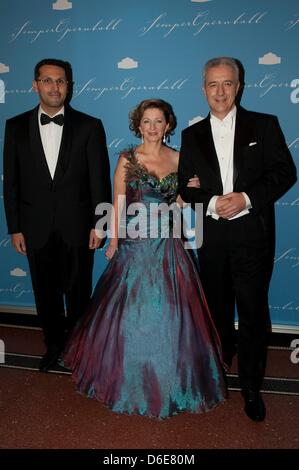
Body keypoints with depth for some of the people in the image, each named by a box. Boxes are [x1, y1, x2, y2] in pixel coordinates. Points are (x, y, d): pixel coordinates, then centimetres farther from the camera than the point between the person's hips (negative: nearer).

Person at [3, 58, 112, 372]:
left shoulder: (89, 126, -2)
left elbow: (99, 180, -3)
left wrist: (98, 224, -6)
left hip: (76, 227, -2)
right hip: (36, 228, 2)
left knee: (78, 293, 11)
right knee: (46, 293, 15)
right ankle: (54, 345, 36)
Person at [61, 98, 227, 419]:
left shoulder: (177, 159, 5)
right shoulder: (127, 159, -2)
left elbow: (179, 203, 13)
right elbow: (118, 204, -2)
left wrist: (190, 189, -7)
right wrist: (113, 243, -4)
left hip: (168, 245, 3)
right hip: (134, 244, -2)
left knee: (168, 312, 8)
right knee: (133, 312, 6)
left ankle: (168, 379, 31)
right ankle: (131, 379, 29)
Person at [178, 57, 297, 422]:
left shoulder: (264, 125, 3)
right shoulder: (192, 135, 9)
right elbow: (185, 187, 5)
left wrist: (246, 198, -17)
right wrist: (212, 203, -14)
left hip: (253, 233, -2)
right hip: (211, 236, 3)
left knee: (253, 311, 2)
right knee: (217, 305, 18)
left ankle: (251, 387, 19)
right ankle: (219, 361, 41)